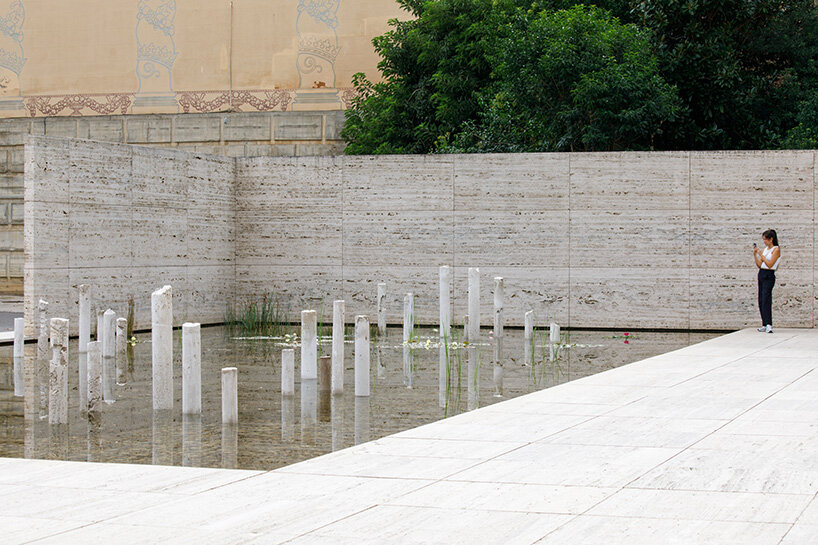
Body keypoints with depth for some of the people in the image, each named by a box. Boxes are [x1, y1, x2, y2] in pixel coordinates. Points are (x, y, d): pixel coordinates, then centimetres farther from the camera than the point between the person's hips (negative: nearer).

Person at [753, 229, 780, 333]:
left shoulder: (776, 249, -7)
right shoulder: (764, 249, 14)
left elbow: (770, 264, -15)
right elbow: (759, 265, 13)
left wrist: (761, 254, -16)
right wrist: (755, 254, 3)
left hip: (769, 276, -8)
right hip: (761, 274, 8)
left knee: (766, 299, -19)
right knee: (761, 300, 6)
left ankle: (769, 325, -26)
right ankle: (764, 324, 10)